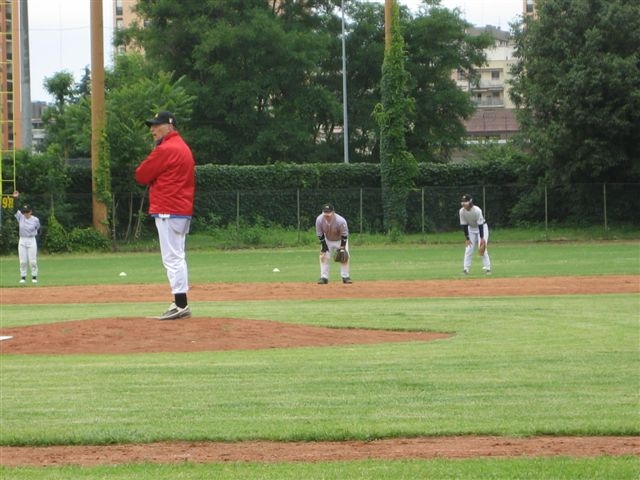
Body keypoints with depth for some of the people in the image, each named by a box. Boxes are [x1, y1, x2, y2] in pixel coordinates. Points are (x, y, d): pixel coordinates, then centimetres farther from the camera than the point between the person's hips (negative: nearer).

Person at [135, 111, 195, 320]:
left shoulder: (165, 150, -13)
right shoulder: (183, 148, 18)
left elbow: (141, 175, -8)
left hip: (168, 212, -10)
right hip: (183, 210, 10)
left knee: (172, 258, -10)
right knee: (177, 258, 13)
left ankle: (180, 304, -13)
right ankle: (180, 304, 15)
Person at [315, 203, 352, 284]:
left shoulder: (340, 221, -36)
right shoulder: (319, 220, -29)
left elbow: (344, 235, -23)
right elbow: (320, 235, -15)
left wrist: (342, 247, -24)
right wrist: (324, 246, -17)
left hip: (340, 240, -2)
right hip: (327, 240, 2)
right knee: (324, 256, -7)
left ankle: (345, 277, 1)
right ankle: (324, 277, -1)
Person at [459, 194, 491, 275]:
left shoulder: (477, 210, -30)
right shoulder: (462, 211, -17)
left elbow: (480, 224, -27)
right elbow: (464, 225, -11)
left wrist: (482, 238, -28)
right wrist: (467, 238, -13)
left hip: (482, 227, -4)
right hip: (471, 229, 4)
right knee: (468, 249, -3)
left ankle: (487, 268, -9)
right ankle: (466, 269, -1)